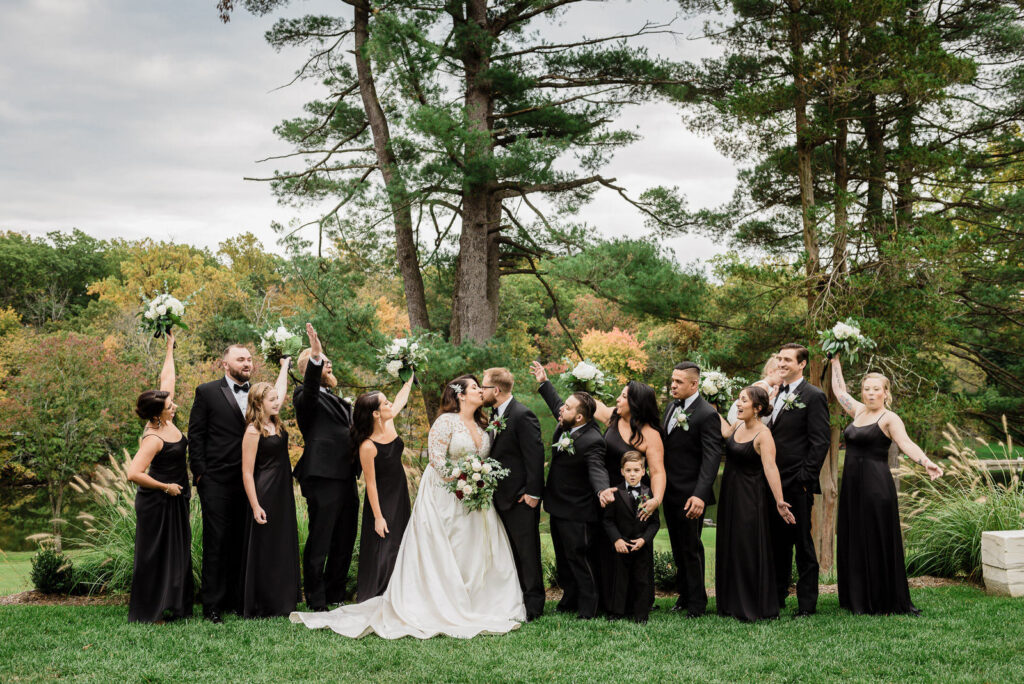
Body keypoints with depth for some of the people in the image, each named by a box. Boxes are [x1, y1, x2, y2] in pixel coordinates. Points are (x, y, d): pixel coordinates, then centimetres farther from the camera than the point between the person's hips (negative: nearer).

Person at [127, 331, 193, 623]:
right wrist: (166, 487, -21)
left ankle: (173, 605, 22)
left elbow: (166, 378, 10)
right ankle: (149, 612, 9)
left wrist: (170, 347, 16)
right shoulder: (153, 439, -24)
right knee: (154, 555, 0)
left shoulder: (167, 422, -1)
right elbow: (134, 474, -34)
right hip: (157, 502, -9)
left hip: (175, 500, 9)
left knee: (177, 552, 13)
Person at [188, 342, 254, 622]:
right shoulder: (207, 392, 2)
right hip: (217, 480, -4)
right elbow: (195, 435, 0)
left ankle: (236, 600, 16)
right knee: (216, 542, 0)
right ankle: (212, 604, 6)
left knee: (242, 542, 7)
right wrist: (199, 472, -7)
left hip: (250, 481, 4)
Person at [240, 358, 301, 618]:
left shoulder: (275, 423, 8)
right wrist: (255, 506, -18)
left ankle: (282, 601, 20)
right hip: (265, 496, -8)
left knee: (284, 546, 12)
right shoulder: (253, 432, -14)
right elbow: (247, 472, -14)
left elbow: (280, 390, 26)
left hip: (283, 495, 8)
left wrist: (285, 366, 37)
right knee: (263, 550, -2)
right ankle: (260, 606, 6)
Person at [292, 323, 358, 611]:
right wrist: (315, 356, -40)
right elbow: (310, 387, -26)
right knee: (319, 543, -3)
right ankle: (316, 604, 3)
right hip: (323, 477, -9)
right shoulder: (306, 396, -3)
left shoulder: (339, 401, 23)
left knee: (344, 544, 14)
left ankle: (335, 598, 25)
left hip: (346, 477, 9)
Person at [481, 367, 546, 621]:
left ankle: (533, 604, 9)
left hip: (520, 498, -9)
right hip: (501, 496, 9)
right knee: (510, 551, 15)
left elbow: (535, 455, -19)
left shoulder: (522, 416, -16)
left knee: (527, 551, 0)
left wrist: (532, 493, -20)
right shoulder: (494, 415, 11)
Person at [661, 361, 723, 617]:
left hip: (690, 495, -7)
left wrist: (700, 495, -29)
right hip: (670, 491, 7)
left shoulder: (707, 415, -16)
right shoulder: (671, 407, 9)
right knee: (677, 547, 17)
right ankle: (684, 593, 31)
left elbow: (712, 457, -21)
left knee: (691, 548, 3)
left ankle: (697, 602, 17)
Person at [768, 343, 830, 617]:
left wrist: (806, 479, -15)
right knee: (777, 541, 14)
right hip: (774, 482, 7)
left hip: (797, 484, -7)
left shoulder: (813, 396, -7)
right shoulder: (777, 395, 15)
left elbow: (820, 442, -12)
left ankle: (807, 604, 8)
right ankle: (777, 597, 23)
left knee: (803, 545, 0)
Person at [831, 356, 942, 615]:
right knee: (852, 541, 9)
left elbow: (906, 443, -23)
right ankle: (858, 600, 17)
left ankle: (883, 602, 4)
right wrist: (835, 362, 31)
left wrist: (926, 462, -40)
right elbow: (840, 390, 28)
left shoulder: (889, 418, -8)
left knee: (877, 542, -3)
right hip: (852, 484, 7)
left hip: (876, 485, -7)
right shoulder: (858, 411, 13)